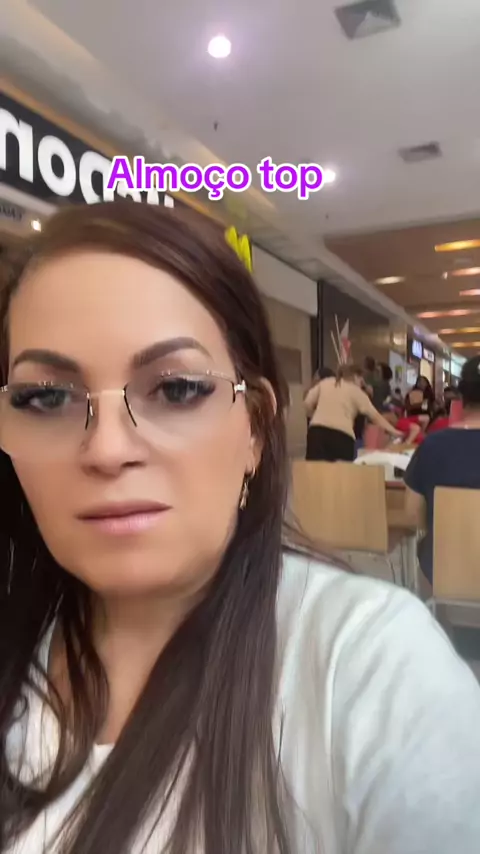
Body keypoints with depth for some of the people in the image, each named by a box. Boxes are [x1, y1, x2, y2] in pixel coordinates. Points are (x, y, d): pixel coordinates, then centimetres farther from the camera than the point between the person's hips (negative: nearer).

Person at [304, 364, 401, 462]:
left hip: (317, 430, 3)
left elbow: (308, 403, 14)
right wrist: (393, 431, 11)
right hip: (341, 434, -3)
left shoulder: (325, 383, 21)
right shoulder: (356, 391, 12)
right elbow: (375, 416, 9)